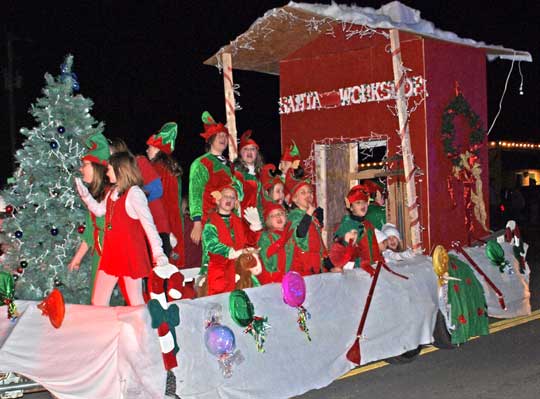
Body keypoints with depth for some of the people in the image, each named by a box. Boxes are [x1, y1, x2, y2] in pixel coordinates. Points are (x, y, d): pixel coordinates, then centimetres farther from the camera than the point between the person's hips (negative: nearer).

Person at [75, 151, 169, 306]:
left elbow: (149, 224, -16)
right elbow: (99, 210, 27)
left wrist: (158, 252, -19)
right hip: (111, 253, 8)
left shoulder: (134, 193, -13)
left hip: (131, 254, -8)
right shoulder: (112, 192, 12)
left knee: (135, 301, -1)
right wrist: (84, 193, 18)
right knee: (98, 301, 9)